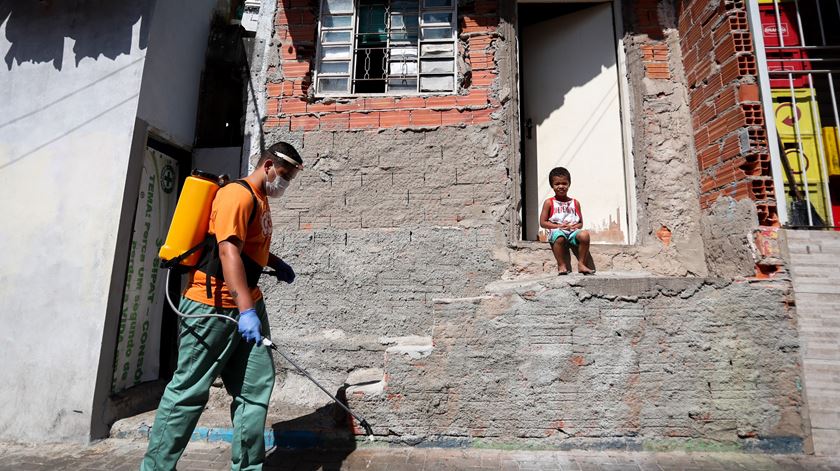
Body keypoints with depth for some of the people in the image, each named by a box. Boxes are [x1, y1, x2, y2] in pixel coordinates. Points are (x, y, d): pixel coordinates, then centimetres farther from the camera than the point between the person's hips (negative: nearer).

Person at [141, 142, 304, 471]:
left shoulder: (260, 199, 16)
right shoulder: (238, 194, -14)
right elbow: (228, 251, -25)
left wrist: (276, 263, 17)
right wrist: (246, 310, -29)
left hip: (247, 303, 9)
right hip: (212, 308, -9)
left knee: (256, 387, 8)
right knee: (189, 390, 4)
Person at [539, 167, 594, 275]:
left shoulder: (575, 203, 16)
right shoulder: (549, 203, 7)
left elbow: (581, 223, 15)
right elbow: (542, 223, 1)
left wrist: (574, 226, -8)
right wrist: (559, 226, -10)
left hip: (573, 231, 3)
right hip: (557, 231, -3)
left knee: (584, 235, -30)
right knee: (559, 237, -38)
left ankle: (581, 264, -15)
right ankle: (561, 265, -21)